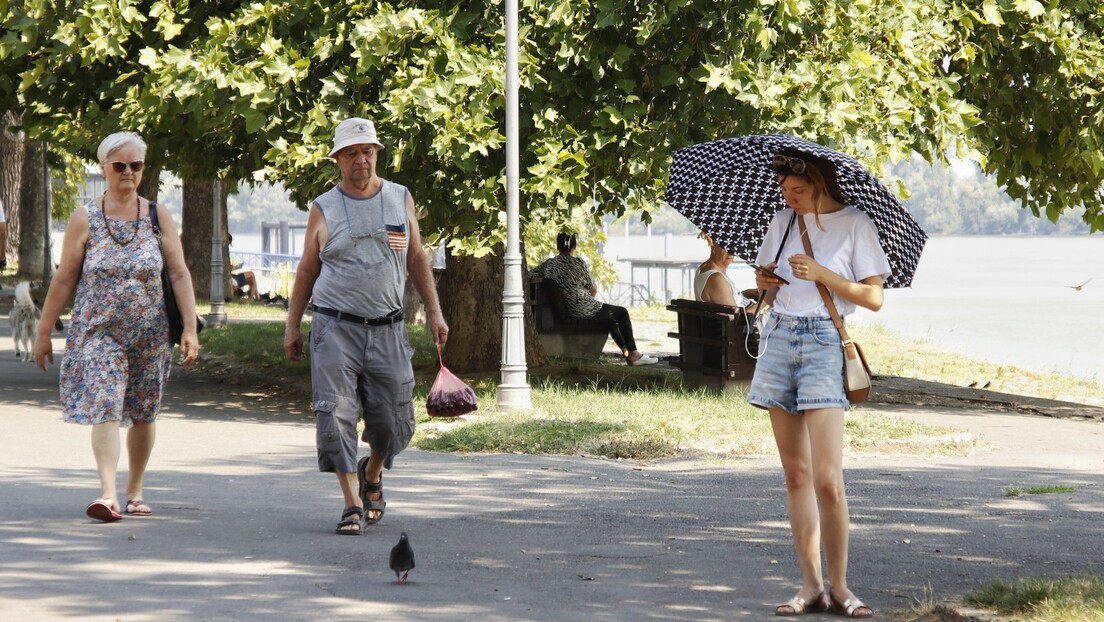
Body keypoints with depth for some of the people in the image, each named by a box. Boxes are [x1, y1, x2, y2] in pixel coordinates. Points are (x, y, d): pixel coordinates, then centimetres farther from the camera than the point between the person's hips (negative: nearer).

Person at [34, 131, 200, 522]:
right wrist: (44, 332, 3)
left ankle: (134, 493, 22)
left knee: (143, 414, 9)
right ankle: (108, 494, -24)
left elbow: (179, 274, 3)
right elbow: (64, 279, 3)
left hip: (149, 334, 2)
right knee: (104, 408, -16)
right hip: (99, 331, -2)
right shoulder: (85, 219, 0)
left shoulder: (158, 217, 4)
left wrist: (189, 328, -5)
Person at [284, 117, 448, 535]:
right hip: (335, 328, -1)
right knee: (336, 416, -11)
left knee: (394, 422, 2)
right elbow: (307, 270, 11)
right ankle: (352, 505, -7)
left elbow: (417, 259, 15)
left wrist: (433, 311, 9)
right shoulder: (323, 209, 5)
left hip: (387, 328, 2)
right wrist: (292, 325, 8)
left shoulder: (400, 199, 9)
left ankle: (372, 475, 33)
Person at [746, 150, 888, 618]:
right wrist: (764, 279, -2)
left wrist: (821, 274, -14)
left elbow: (873, 298, -4)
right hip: (779, 337, 5)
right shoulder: (784, 220, 13)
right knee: (796, 473, 5)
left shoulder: (854, 225, -2)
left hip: (824, 340, -5)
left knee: (827, 478, -13)